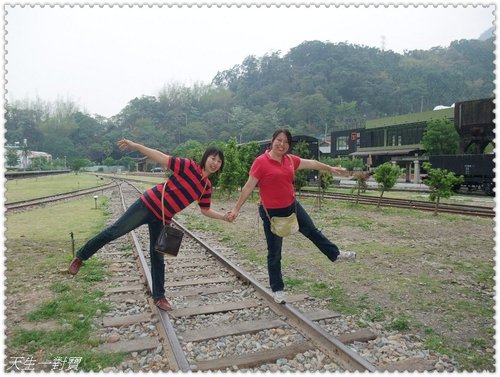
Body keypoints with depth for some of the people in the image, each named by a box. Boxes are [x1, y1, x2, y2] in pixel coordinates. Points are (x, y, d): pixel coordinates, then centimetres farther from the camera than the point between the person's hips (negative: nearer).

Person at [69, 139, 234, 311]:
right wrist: (134, 145, -19)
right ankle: (81, 256, 21)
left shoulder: (206, 187, 3)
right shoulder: (189, 166, -13)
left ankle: (158, 296, 23)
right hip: (148, 205, -5)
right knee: (115, 231, -2)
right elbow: (162, 157, -15)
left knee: (158, 257, 11)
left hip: (163, 219, 5)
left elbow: (205, 209, 13)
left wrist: (223, 216, 0)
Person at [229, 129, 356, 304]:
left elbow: (311, 163, 16)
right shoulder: (261, 162, -17)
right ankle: (277, 289, 23)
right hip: (272, 213, -6)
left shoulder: (290, 159, 1)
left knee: (312, 231, 24)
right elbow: (248, 187, -17)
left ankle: (335, 254, 47)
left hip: (292, 206, 6)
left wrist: (330, 169, 27)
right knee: (274, 253, 6)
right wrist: (237, 208, -19)